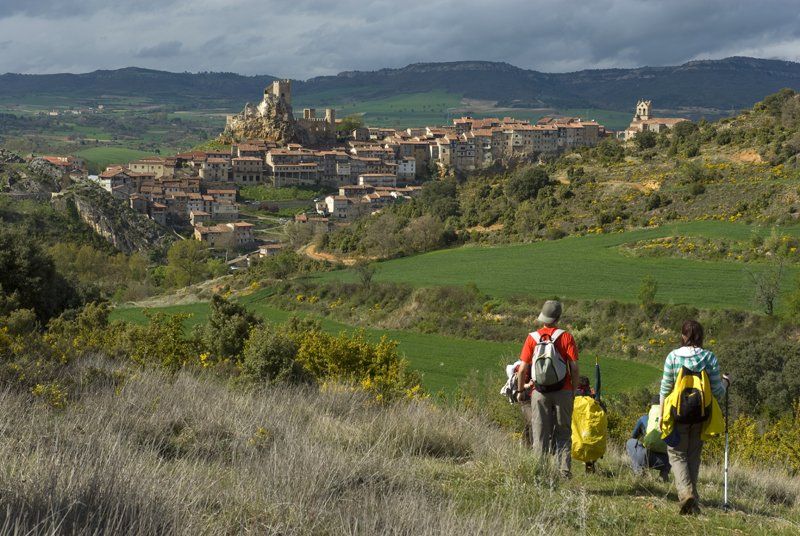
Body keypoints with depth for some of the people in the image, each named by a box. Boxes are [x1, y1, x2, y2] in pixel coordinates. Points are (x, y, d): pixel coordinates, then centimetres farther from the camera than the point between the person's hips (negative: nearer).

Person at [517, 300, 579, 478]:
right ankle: (564, 470, 2)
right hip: (563, 391, 0)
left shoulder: (532, 338, -1)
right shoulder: (565, 337, -4)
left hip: (539, 392, 1)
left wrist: (521, 388, 13)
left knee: (540, 434, 7)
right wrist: (574, 389, 6)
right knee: (563, 433, 9)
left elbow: (523, 369, -2)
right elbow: (574, 367, -7)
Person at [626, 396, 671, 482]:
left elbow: (633, 436, 27)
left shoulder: (643, 419, 10)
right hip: (664, 462, 1)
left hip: (647, 459, -1)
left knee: (630, 442, 28)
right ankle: (664, 471, 10)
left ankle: (638, 468, 8)